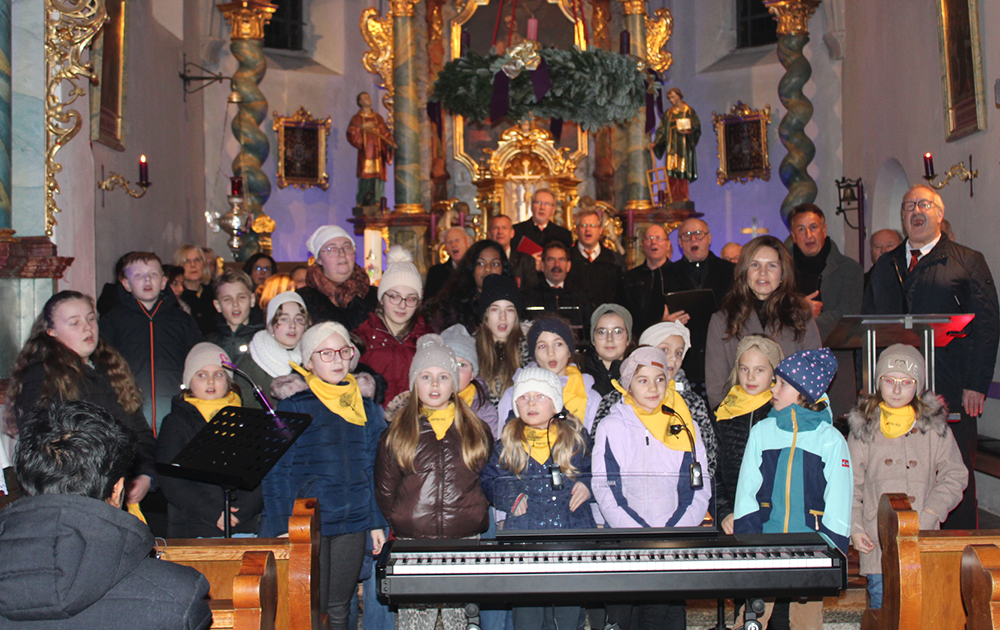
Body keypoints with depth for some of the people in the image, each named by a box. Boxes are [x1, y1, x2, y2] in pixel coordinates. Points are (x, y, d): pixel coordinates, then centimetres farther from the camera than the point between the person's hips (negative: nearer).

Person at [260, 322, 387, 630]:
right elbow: (276, 474, -3)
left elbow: (374, 472, 13)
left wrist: (377, 523, 9)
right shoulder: (291, 409, -2)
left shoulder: (368, 410, 10)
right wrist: (281, 529, -8)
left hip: (352, 525, 3)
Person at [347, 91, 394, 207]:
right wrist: (362, 127, -18)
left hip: (377, 154, 3)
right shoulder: (356, 118, 9)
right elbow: (350, 133, -4)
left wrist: (391, 143, -5)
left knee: (378, 176, -5)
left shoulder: (378, 117, 19)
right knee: (365, 179, -13)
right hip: (365, 153, -3)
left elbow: (386, 133, 14)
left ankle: (377, 203, -6)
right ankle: (361, 202, -9)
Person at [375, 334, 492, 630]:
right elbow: (384, 489, 11)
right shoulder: (396, 433, 8)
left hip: (465, 540, 1)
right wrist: (395, 527, 5)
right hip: (412, 542, 0)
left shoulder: (477, 431, 10)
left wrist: (476, 518, 5)